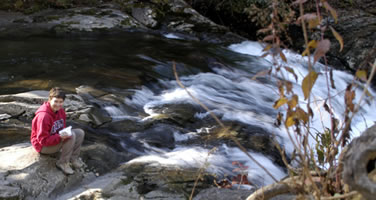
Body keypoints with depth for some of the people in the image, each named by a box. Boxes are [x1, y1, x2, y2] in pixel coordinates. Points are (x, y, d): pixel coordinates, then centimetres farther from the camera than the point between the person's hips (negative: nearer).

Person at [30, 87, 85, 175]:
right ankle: (63, 163, -15)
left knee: (80, 132, -4)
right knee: (72, 135, -28)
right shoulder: (43, 116, -29)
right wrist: (60, 137, -38)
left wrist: (64, 133, -11)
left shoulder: (60, 110, -3)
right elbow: (43, 140, -27)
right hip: (43, 146, -9)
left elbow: (63, 127, 12)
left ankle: (74, 158, 5)